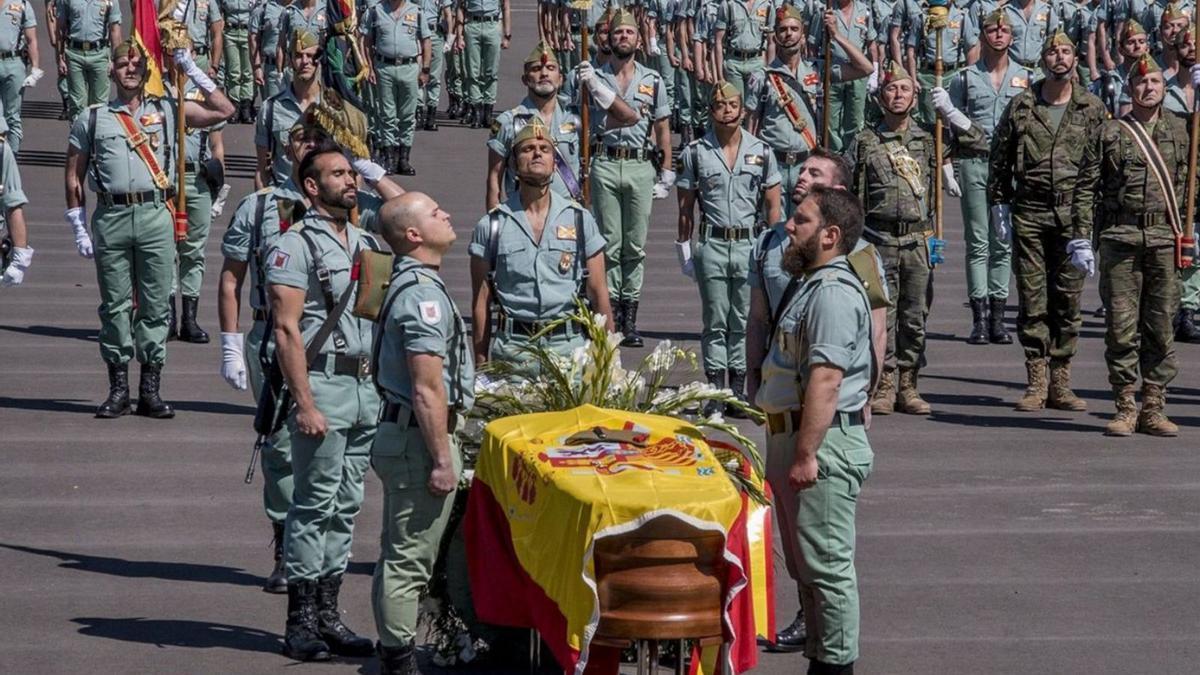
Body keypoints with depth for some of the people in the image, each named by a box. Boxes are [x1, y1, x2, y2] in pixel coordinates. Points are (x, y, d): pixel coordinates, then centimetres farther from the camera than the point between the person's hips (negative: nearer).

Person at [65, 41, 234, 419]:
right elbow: (74, 177, 11)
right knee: (115, 305, 2)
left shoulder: (167, 112, 12)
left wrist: (191, 69, 6)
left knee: (155, 304, 0)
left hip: (155, 215, 0)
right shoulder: (92, 119, 10)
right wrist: (79, 229, 4)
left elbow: (223, 111, 7)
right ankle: (118, 390, 8)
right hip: (111, 217, 0)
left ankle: (150, 391, 5)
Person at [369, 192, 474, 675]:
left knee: (399, 555, 17)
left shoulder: (407, 283, 11)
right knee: (409, 560, -5)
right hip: (420, 438, -11)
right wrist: (442, 460, -21)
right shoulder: (424, 294, -21)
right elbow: (428, 390, -23)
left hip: (398, 432, 11)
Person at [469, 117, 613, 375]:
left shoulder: (579, 219, 8)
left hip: (569, 346, 1)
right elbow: (481, 303, 6)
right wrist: (481, 367, 3)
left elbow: (598, 295, 8)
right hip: (513, 350, -1)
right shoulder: (491, 225, 5)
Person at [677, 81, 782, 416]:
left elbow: (773, 205, 8)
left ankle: (738, 389, 9)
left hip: (750, 244, 1)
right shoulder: (695, 152, 2)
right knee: (715, 321, 1)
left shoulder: (761, 152, 5)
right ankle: (715, 391, 3)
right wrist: (684, 247, 4)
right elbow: (686, 206, 7)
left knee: (743, 322, 4)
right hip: (711, 245, -1)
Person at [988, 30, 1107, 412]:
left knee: (1068, 300, 3)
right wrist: (998, 203, 6)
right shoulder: (1021, 107, 5)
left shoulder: (1092, 109, 5)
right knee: (1032, 300, 0)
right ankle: (1036, 384, 5)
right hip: (1029, 213, 0)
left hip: (1073, 213, 0)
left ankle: (1060, 384, 10)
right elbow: (999, 158, 11)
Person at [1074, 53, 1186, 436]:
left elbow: (1187, 185, 14)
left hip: (1165, 240, 2)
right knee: (1121, 326, -1)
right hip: (1120, 238, -2)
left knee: (1161, 327, 3)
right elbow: (1085, 189, 4)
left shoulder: (1180, 132, 11)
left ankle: (1154, 409, 10)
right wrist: (1080, 240, -2)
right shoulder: (1109, 134, 5)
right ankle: (1125, 408, 6)